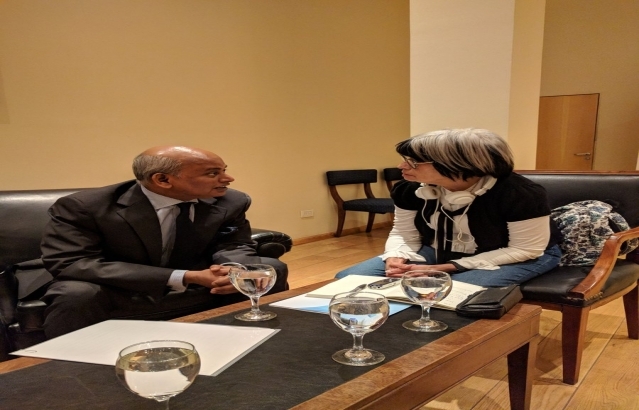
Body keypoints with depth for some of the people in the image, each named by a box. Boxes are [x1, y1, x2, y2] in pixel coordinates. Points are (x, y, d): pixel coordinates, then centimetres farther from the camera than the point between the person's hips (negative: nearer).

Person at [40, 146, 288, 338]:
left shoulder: (230, 203, -9)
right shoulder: (83, 206, -20)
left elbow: (234, 247, 0)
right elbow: (69, 262, -27)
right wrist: (185, 277, -33)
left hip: (197, 298, 4)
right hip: (115, 299, -3)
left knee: (271, 270, -11)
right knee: (77, 295, -36)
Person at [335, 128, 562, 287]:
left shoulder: (519, 194, -28)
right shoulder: (411, 189, -14)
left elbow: (525, 250, -21)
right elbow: (404, 234, 0)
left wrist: (444, 268, -27)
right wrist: (396, 259, -26)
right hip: (441, 252, 4)